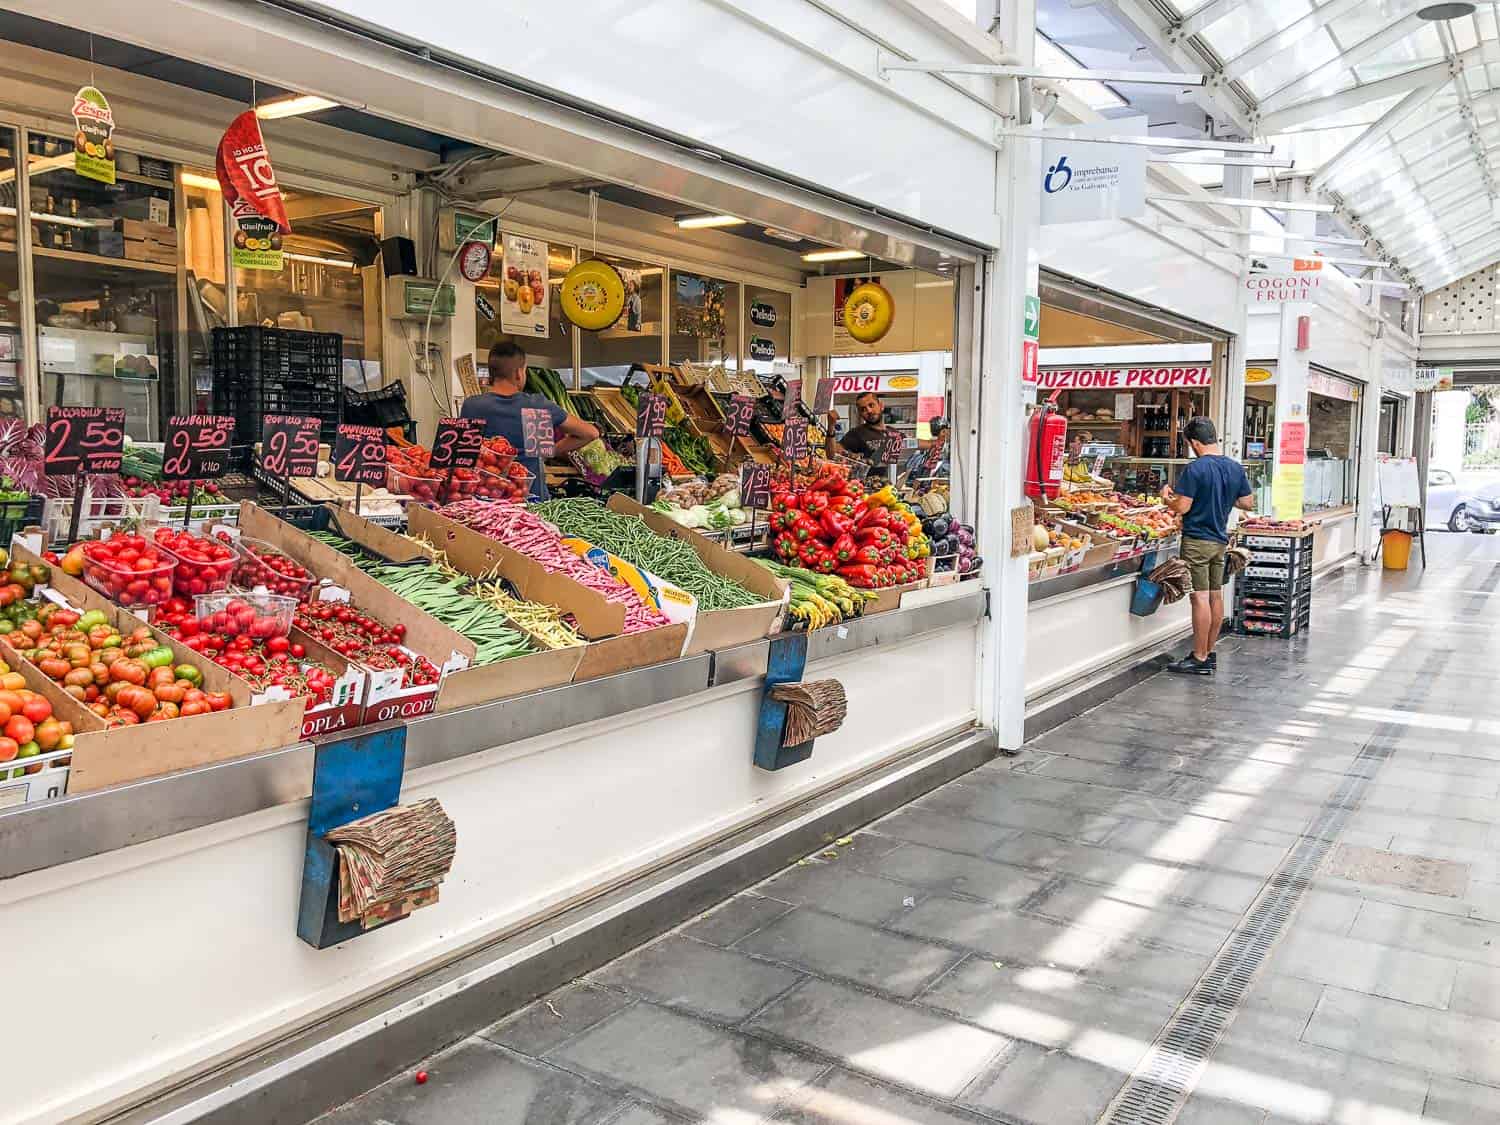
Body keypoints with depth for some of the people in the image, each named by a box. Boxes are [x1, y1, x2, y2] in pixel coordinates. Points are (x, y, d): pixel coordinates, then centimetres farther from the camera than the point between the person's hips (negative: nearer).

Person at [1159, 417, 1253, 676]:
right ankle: (1209, 653, 22)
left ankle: (1199, 659, -1)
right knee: (1216, 595, 13)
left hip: (1197, 540, -7)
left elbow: (1182, 507, -18)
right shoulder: (1236, 468, 4)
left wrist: (1166, 497, 2)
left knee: (1200, 597, -5)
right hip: (1221, 540, 7)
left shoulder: (1195, 469, -16)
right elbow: (1248, 504, 9)